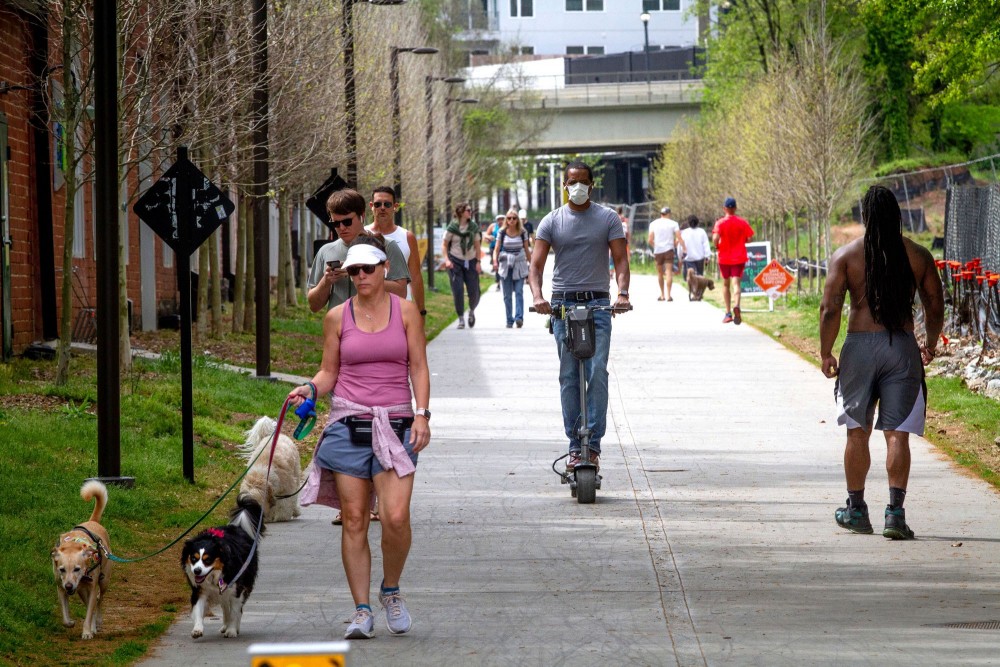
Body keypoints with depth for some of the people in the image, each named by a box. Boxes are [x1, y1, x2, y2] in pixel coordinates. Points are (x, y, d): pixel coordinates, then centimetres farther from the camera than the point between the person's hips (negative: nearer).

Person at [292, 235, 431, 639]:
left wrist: (422, 415, -5)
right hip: (348, 423, 1)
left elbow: (419, 368, 5)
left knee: (396, 517, -15)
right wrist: (310, 389, -10)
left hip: (395, 424, -1)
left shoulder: (405, 311, 5)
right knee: (354, 520, -2)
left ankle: (391, 590, 11)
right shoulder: (337, 317, 7)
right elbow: (329, 371, 11)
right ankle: (362, 611, 3)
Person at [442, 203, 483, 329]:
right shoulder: (452, 227, -4)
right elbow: (444, 245, 0)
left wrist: (478, 262, 0)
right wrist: (446, 260, -12)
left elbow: (477, 246, 8)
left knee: (474, 292, -2)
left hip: (471, 262, 2)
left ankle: (472, 311, 29)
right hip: (455, 262, -2)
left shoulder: (474, 227, 4)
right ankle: (461, 319, 6)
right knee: (458, 291, -7)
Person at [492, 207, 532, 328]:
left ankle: (519, 317, -20)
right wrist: (495, 261, -18)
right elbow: (496, 249, 0)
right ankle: (509, 320, 10)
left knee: (519, 292, -13)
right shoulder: (502, 232, 1)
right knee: (507, 295, 4)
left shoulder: (522, 233, 2)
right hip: (505, 266, 1)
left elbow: (527, 250, 9)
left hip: (519, 265, -1)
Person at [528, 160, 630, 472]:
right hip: (563, 304, 1)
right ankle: (575, 446, 6)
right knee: (569, 377, 2)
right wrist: (537, 296, -19)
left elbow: (620, 259, -1)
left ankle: (593, 443, -9)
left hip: (598, 305, -1)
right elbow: (536, 264, 0)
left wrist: (622, 292, -20)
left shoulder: (608, 219, 6)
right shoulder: (551, 222, 6)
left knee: (597, 373, -12)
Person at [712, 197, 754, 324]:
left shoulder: (720, 223, -8)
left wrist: (716, 246, 1)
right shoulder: (743, 222, -1)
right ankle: (737, 306, -35)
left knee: (726, 284, 14)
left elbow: (715, 238, -19)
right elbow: (749, 238, -1)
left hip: (724, 257, 0)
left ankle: (728, 313, 17)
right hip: (739, 257, 0)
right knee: (736, 283, -7)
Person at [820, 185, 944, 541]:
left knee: (857, 431, 13)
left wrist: (826, 353, 3)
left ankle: (856, 509, 22)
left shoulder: (846, 255, -3)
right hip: (902, 348, 0)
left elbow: (830, 308, -7)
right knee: (897, 434, -1)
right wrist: (931, 343, 25)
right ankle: (895, 511, -11)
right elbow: (935, 305, 8)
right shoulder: (918, 255, 2)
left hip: (860, 346, 0)